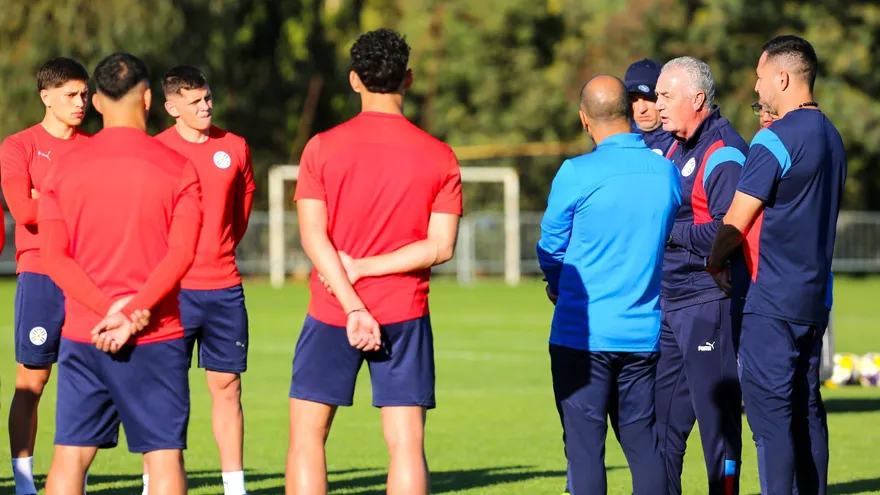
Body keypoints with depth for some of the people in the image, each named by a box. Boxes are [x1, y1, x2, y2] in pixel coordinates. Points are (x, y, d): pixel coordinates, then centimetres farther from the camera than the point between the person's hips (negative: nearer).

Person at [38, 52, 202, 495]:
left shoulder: (64, 168, 5)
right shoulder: (178, 169, -2)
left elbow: (54, 256, -3)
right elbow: (181, 254, -12)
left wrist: (108, 307, -11)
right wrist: (131, 315, -16)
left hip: (81, 337, 2)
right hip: (156, 338, -2)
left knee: (70, 455, 6)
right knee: (164, 455, 1)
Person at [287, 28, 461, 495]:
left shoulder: (322, 148, -3)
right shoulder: (439, 157, 0)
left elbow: (313, 236, -9)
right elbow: (440, 246, -6)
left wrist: (353, 306, -12)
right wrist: (367, 268, -6)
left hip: (332, 314, -1)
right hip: (404, 315, 1)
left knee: (307, 436, 7)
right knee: (406, 442, 1)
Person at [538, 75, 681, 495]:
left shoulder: (577, 174, -12)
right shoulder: (667, 172, 1)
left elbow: (551, 247, 0)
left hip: (582, 332, -4)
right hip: (646, 333, 4)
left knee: (584, 445, 0)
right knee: (644, 444, 10)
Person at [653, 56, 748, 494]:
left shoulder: (724, 153, -14)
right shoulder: (675, 149, 17)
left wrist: (671, 232, -17)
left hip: (709, 304, -10)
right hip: (670, 304, 10)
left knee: (716, 414, -5)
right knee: (663, 414, 13)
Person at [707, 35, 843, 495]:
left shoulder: (774, 140, -14)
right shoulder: (831, 136, 13)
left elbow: (736, 220, -12)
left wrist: (716, 262, 3)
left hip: (772, 301, -8)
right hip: (815, 297, 8)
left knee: (769, 410, -8)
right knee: (807, 409, 11)